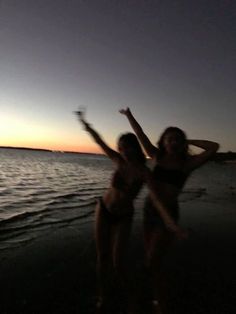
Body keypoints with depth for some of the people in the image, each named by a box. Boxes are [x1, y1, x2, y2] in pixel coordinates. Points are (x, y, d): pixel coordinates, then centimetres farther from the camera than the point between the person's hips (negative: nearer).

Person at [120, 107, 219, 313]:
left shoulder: (188, 163, -8)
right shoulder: (157, 157, 0)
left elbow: (214, 147, -18)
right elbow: (140, 135, 3)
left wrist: (188, 141, -9)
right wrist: (129, 115, 6)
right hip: (149, 210, 4)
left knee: (153, 262, 0)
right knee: (151, 258, 18)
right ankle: (153, 296, 41)